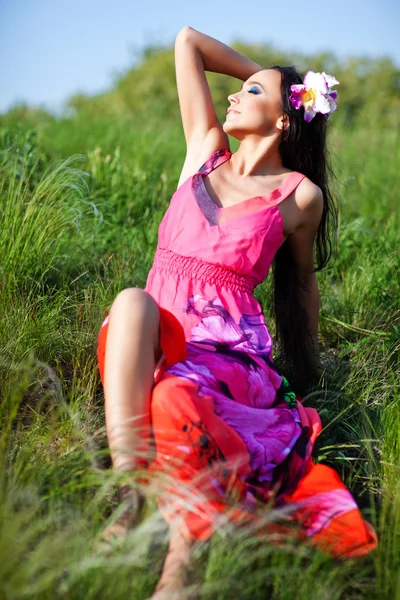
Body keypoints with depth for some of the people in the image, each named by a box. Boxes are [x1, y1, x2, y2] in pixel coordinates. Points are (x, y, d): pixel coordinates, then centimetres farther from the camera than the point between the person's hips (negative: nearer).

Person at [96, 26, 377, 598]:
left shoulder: (300, 195, 6)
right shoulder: (206, 152, 16)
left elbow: (302, 278, 20)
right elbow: (187, 40, 22)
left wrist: (309, 372, 26)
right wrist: (271, 75, 28)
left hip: (231, 350, -3)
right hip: (155, 339, 4)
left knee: (175, 395, -39)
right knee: (133, 300, -34)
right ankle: (130, 497, -42)